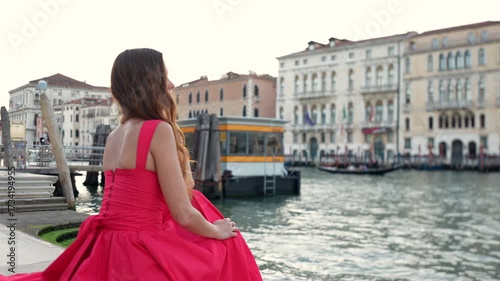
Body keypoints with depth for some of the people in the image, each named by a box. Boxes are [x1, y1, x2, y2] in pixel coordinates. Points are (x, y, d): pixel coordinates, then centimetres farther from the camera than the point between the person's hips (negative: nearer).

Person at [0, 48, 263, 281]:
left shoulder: (115, 134, 11)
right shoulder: (159, 129, -15)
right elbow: (183, 215, -15)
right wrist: (216, 230, 4)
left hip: (109, 247, 8)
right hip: (140, 257, -8)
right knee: (224, 247, 13)